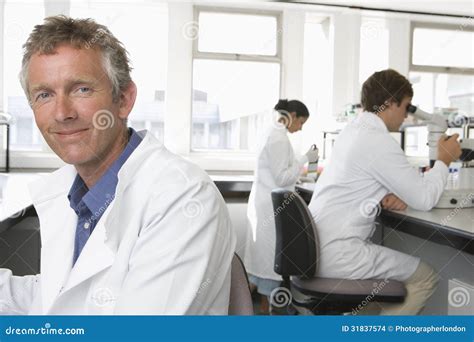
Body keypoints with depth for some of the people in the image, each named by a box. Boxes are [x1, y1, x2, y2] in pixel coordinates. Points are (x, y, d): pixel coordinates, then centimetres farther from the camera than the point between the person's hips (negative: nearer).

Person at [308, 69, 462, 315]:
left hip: (316, 248, 10)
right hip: (336, 254, -10)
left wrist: (386, 198, 2)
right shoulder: (378, 140, -16)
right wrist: (444, 160, 4)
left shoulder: (354, 130, 13)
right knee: (426, 277, 4)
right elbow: (424, 199, -13)